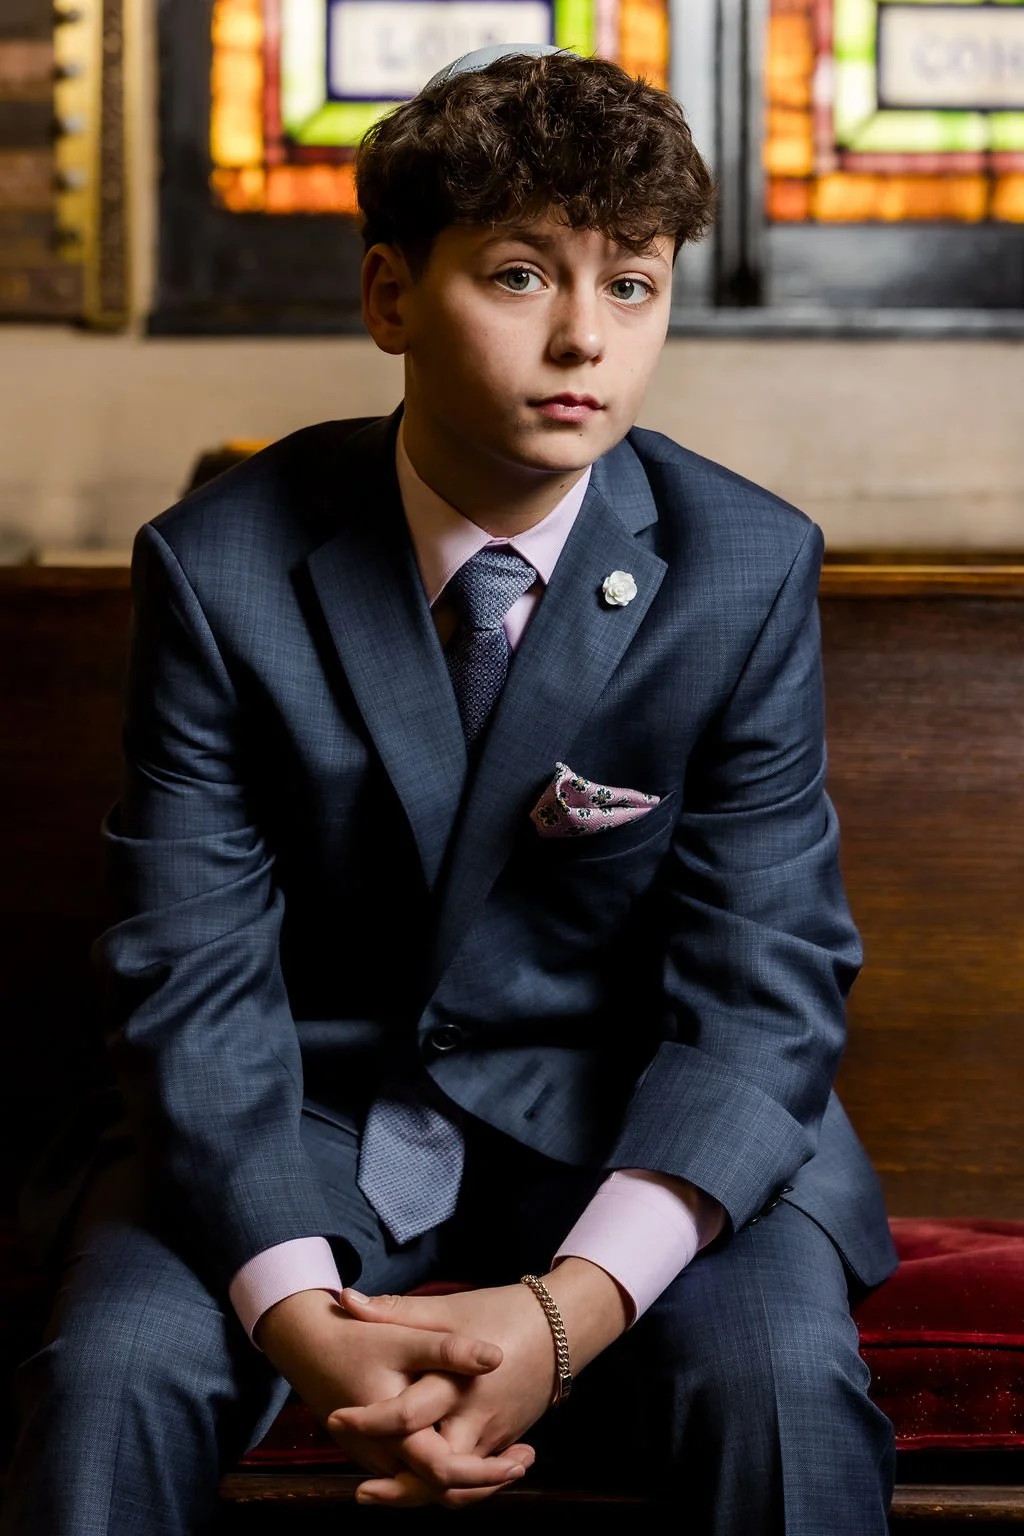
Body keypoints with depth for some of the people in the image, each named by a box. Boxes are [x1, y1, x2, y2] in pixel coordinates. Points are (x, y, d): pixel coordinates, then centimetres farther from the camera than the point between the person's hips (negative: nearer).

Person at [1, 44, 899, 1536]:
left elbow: (764, 981, -14)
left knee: (783, 1388, -28)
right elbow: (194, 969, -13)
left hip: (631, 1117, 0)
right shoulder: (221, 570, -11)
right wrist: (303, 1319, -30)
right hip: (303, 1109, 0)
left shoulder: (750, 573, -10)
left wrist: (572, 1307, -30)